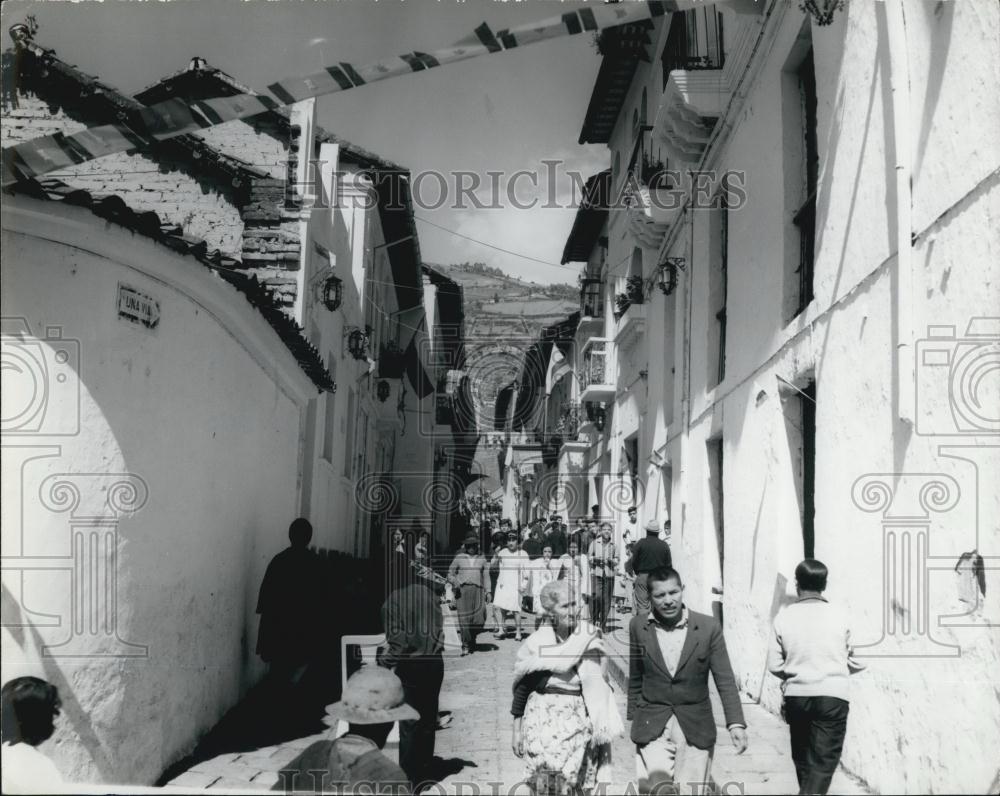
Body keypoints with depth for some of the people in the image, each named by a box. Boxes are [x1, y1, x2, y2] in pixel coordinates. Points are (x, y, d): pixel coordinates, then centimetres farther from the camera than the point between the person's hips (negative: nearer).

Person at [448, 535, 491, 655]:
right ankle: (465, 645, -4)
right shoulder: (459, 558, 10)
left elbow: (486, 576, 17)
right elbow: (450, 574, 11)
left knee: (479, 617, -10)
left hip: (478, 590, 1)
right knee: (464, 618, -10)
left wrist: (488, 591, 5)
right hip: (462, 590, -1)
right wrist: (454, 582, -10)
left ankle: (472, 637, 18)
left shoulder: (482, 559, 16)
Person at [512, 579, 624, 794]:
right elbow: (521, 688, 4)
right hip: (542, 723, -1)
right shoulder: (536, 642, -5)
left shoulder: (589, 637, -2)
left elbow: (600, 686, 7)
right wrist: (516, 728, 7)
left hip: (579, 722, 1)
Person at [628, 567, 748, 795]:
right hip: (652, 725, 0)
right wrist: (634, 718, 12)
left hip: (695, 727, 0)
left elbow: (725, 680, -2)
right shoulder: (638, 627, 0)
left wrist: (736, 723, -10)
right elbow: (634, 680, 9)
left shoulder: (708, 627, -3)